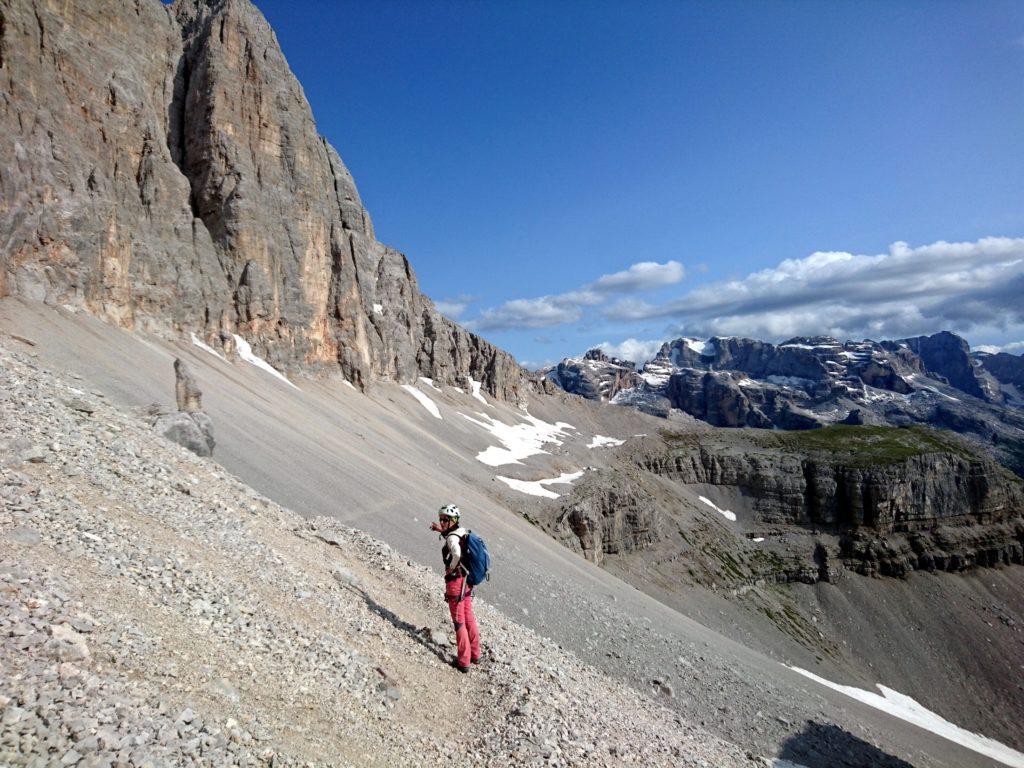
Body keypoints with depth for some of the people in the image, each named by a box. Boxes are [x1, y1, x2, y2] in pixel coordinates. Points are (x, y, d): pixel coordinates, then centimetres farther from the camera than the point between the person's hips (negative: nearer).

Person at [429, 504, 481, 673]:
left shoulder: (452, 537, -21)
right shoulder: (462, 531, 4)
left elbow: (457, 553, -42)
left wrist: (451, 568, -23)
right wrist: (442, 531, 18)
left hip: (456, 581, -8)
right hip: (467, 581, 9)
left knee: (459, 622, 3)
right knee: (469, 618, 20)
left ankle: (463, 662, 13)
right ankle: (475, 654, 32)